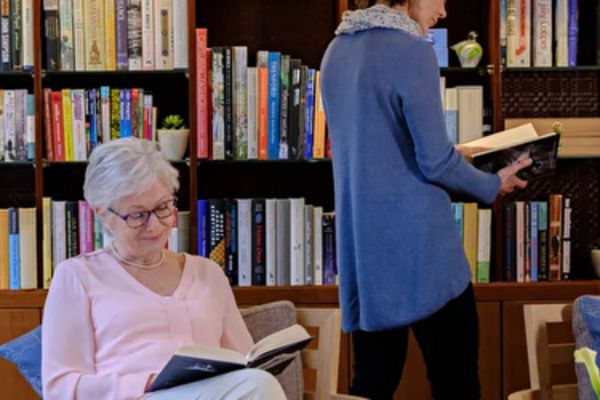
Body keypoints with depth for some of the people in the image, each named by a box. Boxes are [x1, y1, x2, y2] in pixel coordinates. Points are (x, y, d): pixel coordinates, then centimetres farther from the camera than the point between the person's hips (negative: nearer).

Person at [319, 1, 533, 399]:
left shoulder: (336, 52, 11)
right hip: (418, 247, -7)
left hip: (361, 249, 8)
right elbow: (435, 163, -14)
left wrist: (451, 156, 25)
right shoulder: (412, 52, -13)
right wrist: (493, 185, 3)